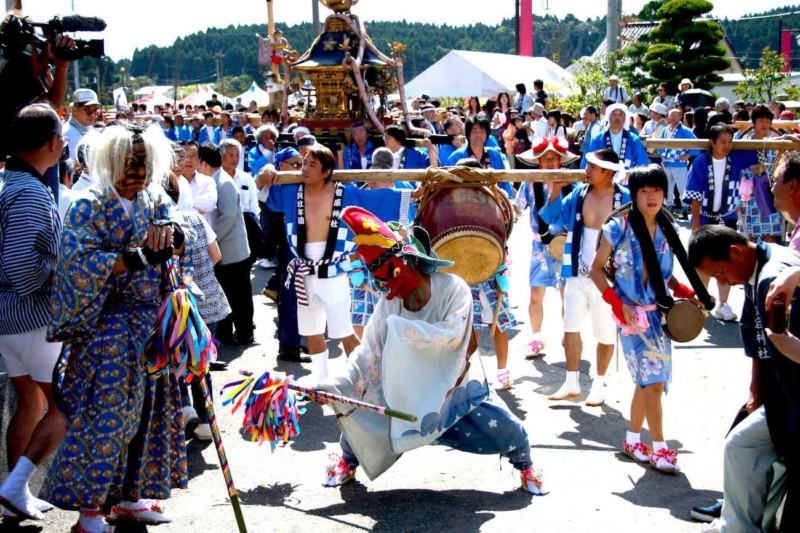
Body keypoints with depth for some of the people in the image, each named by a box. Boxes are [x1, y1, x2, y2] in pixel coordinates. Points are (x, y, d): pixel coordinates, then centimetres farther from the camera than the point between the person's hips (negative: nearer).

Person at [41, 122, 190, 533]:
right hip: (106, 328, -6)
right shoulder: (90, 207, -6)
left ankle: (128, 496, 24)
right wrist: (137, 258, -26)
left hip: (151, 326, 6)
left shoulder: (158, 205, 10)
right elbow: (77, 260, -20)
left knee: (146, 409, 10)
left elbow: (183, 245, -4)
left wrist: (170, 231, -27)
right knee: (103, 415, -5)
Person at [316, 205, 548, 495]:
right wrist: (334, 384, -27)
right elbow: (368, 355, -15)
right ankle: (348, 461, 21)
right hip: (406, 390, 3)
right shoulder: (389, 304, -13)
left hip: (457, 386, -2)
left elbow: (452, 334, -36)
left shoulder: (453, 289, -22)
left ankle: (525, 466, 24)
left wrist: (401, 328, -35)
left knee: (508, 430, -12)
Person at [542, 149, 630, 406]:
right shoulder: (579, 193, 1)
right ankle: (571, 382, 24)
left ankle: (599, 384, 26)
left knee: (605, 334, 9)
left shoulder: (625, 199, -13)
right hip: (577, 275, 5)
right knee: (570, 328, 10)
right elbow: (551, 216, 5)